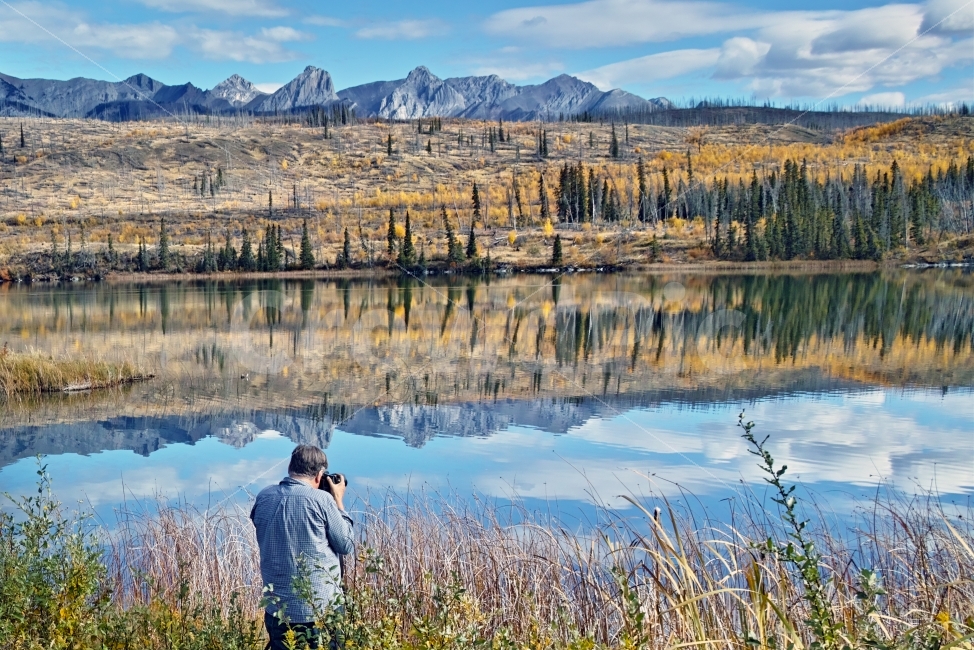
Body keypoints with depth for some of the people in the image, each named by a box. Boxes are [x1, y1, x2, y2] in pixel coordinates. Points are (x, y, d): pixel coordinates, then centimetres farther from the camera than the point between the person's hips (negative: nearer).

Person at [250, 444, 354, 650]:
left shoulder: (264, 497, 0)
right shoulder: (321, 499, -14)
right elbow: (346, 545, -5)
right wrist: (338, 501, 5)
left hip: (277, 609, 4)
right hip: (320, 610, -4)